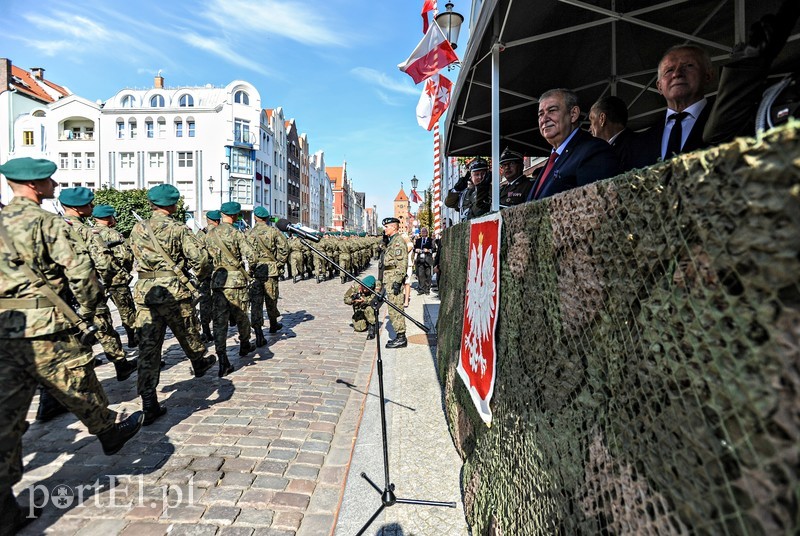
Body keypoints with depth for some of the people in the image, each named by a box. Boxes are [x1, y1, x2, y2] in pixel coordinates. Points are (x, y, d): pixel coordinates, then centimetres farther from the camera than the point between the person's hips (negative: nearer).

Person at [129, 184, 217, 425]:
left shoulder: (137, 229, 9)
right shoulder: (178, 229, -7)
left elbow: (136, 255, 21)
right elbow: (200, 257, -16)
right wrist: (201, 274, 4)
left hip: (145, 292, 4)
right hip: (174, 291, -3)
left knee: (148, 348, 2)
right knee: (188, 334, 20)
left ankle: (149, 405, 2)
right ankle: (200, 363, 46)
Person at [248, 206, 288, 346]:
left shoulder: (249, 233, 4)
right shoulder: (273, 231, -1)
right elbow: (284, 248, -9)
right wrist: (279, 264, 1)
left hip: (253, 271, 1)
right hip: (270, 270, -1)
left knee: (255, 301, 1)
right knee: (271, 299, 17)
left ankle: (259, 334, -5)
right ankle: (273, 325, 36)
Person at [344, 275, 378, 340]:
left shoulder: (375, 289, -23)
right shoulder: (355, 286, -18)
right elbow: (346, 299, -13)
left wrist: (364, 300, -48)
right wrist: (352, 300, -34)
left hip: (370, 311, -2)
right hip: (358, 310, 2)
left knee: (369, 308, -36)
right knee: (359, 328, -12)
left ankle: (372, 327, -18)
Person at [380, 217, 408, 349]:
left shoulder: (398, 241, -13)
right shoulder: (391, 241, 19)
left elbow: (402, 263, -21)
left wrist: (397, 281, -24)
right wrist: (383, 281, 24)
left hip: (394, 279, -10)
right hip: (389, 280, 10)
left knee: (395, 309, -7)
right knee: (394, 309, 12)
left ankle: (401, 338, 0)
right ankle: (400, 336, 19)